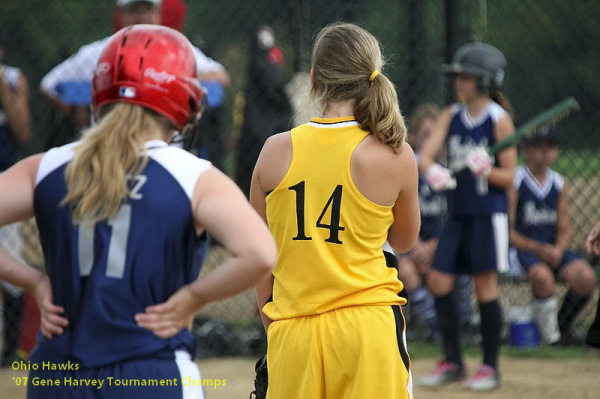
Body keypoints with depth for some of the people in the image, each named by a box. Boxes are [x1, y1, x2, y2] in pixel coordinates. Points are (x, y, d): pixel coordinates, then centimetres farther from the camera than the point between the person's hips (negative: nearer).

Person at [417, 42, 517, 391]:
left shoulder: (500, 120, -7)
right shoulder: (452, 116, 9)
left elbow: (509, 176, -7)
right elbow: (426, 155, -1)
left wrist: (485, 169, -27)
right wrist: (433, 171, -24)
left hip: (489, 212, -6)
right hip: (458, 211, 6)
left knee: (485, 284, -4)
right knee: (439, 280, 2)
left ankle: (490, 367, 6)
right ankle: (453, 362, 14)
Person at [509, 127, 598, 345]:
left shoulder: (559, 184, 13)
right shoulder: (514, 181, -4)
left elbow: (564, 229, 10)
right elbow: (507, 230, -9)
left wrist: (558, 250, -12)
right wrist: (537, 249, -20)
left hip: (553, 250, 5)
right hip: (522, 249, -5)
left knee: (586, 277, -23)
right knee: (543, 276, -37)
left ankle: (564, 324, 4)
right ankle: (549, 334, -16)